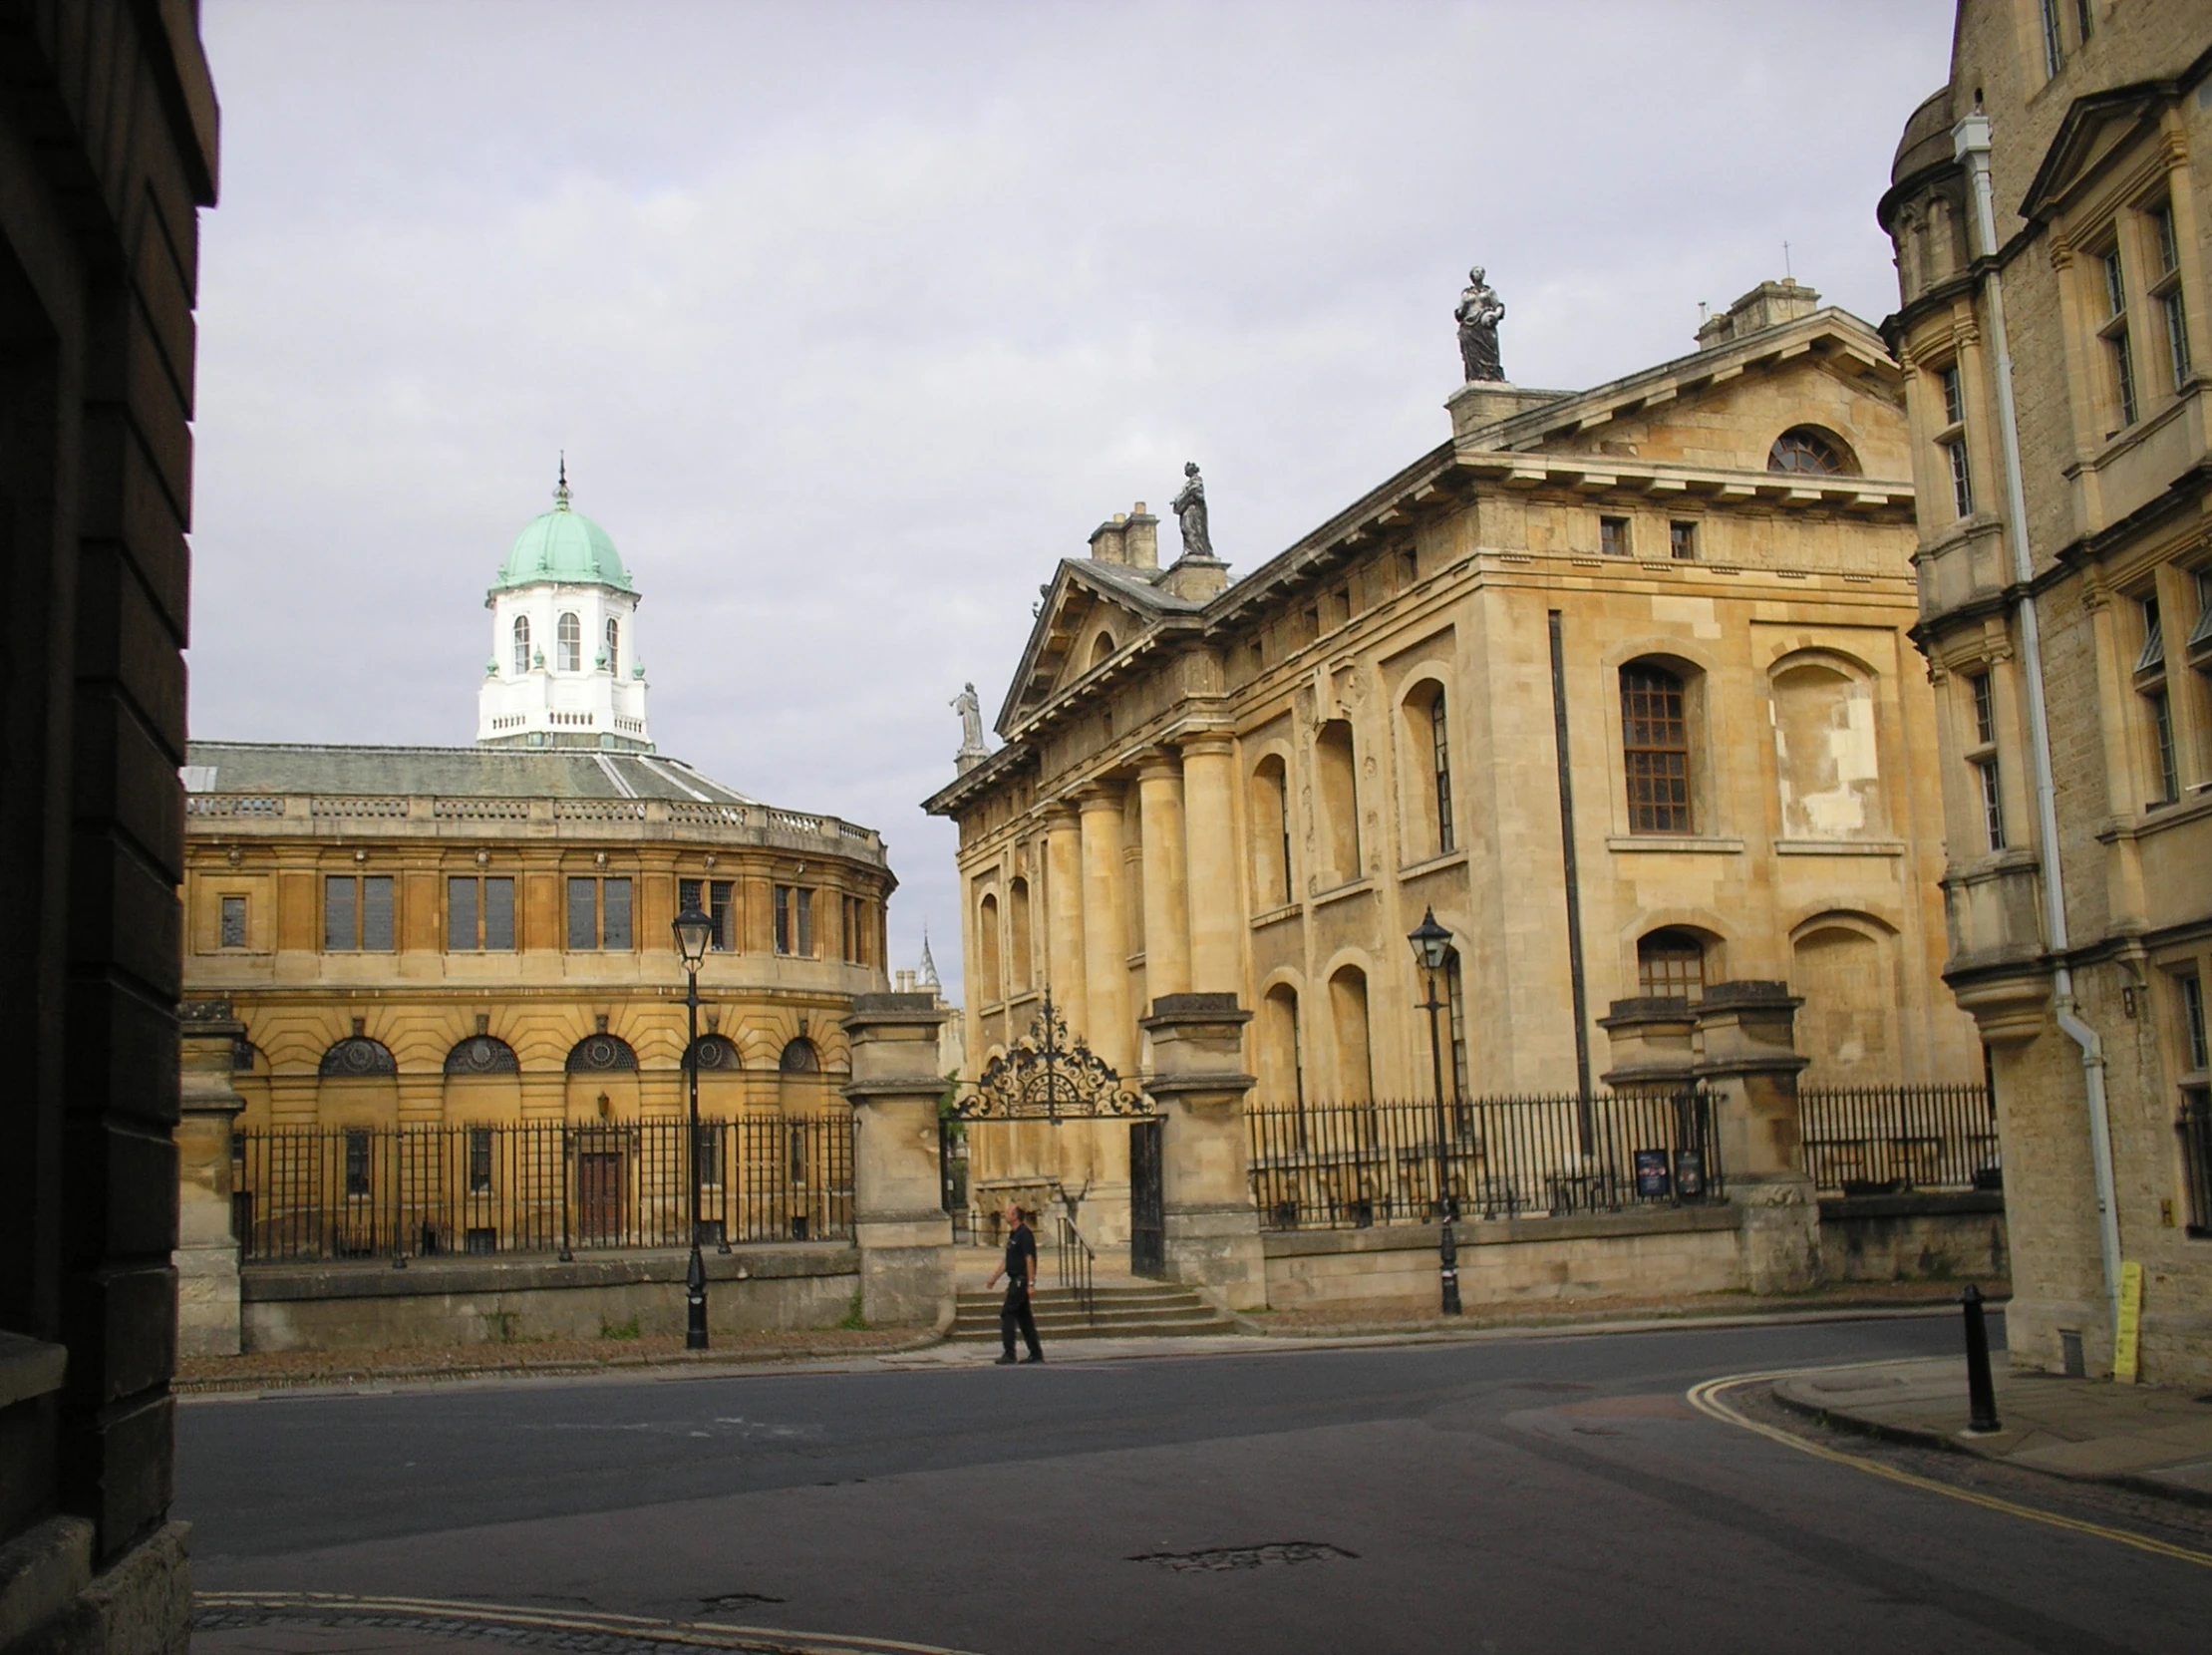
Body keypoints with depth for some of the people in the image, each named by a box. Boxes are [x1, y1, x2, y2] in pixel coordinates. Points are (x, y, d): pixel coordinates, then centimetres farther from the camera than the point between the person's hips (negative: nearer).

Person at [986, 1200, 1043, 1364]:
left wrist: (1031, 1283, -23)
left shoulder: (1024, 1234, -14)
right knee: (1023, 1316, 11)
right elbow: (1007, 1261, 23)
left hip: (1021, 1280, -10)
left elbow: (1029, 1259, -19)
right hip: (1015, 1280, 10)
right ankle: (1036, 1353, 14)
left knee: (1006, 1314, -10)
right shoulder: (1012, 1234, 16)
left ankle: (1009, 1354, -9)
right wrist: (994, 1278, 23)